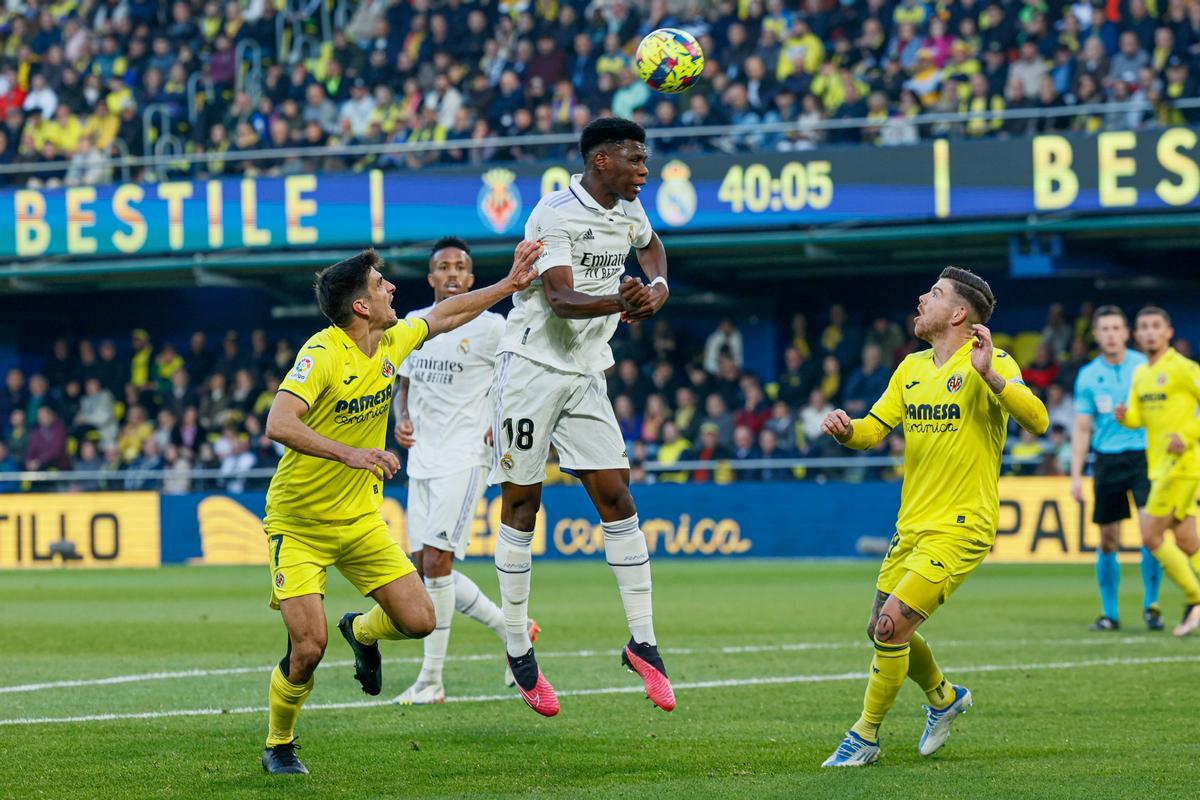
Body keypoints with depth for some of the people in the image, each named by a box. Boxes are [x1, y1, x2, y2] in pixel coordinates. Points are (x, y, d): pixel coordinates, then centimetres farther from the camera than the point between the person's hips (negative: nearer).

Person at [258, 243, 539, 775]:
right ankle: (278, 746, 12)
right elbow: (278, 424, -35)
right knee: (308, 648, -16)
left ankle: (362, 631, 32)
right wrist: (349, 454, -45)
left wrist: (510, 284, 19)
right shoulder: (323, 353, -23)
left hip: (360, 519, 6)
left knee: (418, 620, -4)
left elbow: (443, 316, 19)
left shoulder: (392, 344, -1)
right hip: (299, 525, -6)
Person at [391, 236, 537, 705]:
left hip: (464, 459, -7)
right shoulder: (412, 325, 11)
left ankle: (431, 680, -9)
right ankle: (512, 630, 25)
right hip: (421, 460, 7)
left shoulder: (490, 327, -6)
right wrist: (402, 420, 2)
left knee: (436, 560, -14)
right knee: (425, 566, 5)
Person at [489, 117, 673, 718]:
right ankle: (518, 651, 8)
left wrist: (657, 286, 13)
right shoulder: (555, 214, -16)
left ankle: (642, 642, 0)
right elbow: (560, 298, -26)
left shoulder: (628, 209, 9)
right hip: (533, 368, -6)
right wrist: (619, 301, -43)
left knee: (615, 496, -2)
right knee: (521, 504, 0)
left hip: (587, 376, 6)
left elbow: (650, 244, 34)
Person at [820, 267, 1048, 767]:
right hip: (913, 524, 8)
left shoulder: (991, 364, -10)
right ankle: (943, 697, 40)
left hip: (960, 527, -8)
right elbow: (872, 430, 11)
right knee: (882, 631, 13)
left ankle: (865, 737, -1)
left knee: (892, 626, -16)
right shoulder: (912, 369, 11)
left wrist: (988, 374, -35)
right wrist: (845, 430, -12)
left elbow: (1037, 421, -23)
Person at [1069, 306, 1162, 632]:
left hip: (1143, 455, -2)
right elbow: (1081, 428, 8)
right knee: (1108, 541, 3)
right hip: (1106, 461, 2)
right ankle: (1109, 612, 12)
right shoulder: (1088, 376, 5)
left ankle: (1151, 605, 0)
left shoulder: (1144, 366, 0)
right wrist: (1076, 474, 2)